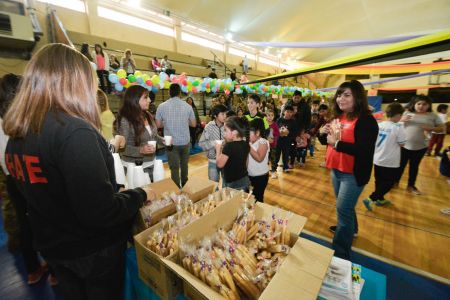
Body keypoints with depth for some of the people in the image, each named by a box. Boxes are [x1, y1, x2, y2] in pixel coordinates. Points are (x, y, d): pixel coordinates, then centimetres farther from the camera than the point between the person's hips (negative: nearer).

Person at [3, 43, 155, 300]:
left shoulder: (18, 133, -3)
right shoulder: (74, 131, -30)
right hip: (94, 249, -6)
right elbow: (103, 212, -32)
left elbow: (48, 193, 9)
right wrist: (140, 195, -15)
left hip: (52, 246, 7)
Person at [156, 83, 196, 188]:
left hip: (171, 142, -2)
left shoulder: (161, 106, -6)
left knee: (174, 167, 5)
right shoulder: (187, 106, -5)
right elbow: (193, 124, 2)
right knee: (184, 165, 19)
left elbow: (158, 125, -1)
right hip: (185, 141, 2)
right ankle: (184, 186, 37)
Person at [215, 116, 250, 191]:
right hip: (244, 180, 8)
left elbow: (219, 164, -17)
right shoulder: (246, 144, 0)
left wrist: (218, 149, -3)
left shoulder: (229, 146, -23)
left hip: (232, 183, -8)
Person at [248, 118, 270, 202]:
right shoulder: (251, 142, 4)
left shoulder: (263, 142, -17)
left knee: (257, 198, 7)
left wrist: (249, 147, -25)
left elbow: (259, 158, -28)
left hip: (260, 177, -7)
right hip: (249, 175, 7)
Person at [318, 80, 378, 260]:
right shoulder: (338, 118, 6)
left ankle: (340, 252, 10)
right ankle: (349, 228, 50)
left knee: (343, 209, -4)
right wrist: (323, 134, -7)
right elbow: (327, 141, 14)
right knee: (344, 207, 24)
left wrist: (337, 143, -27)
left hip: (353, 174, -8)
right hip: (336, 170, 8)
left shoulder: (366, 120, -17)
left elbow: (365, 151, -27)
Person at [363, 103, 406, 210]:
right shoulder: (398, 127, -15)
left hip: (377, 159, 6)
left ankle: (380, 199, 33)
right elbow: (401, 144, -9)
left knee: (379, 181, 19)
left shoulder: (379, 125, 0)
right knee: (388, 183, 7)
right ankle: (371, 199, 0)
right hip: (390, 162, -6)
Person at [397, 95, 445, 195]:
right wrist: (402, 120, -16)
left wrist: (431, 128, -16)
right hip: (403, 145, -1)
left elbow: (441, 128, 4)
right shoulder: (407, 113, 1)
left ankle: (411, 186, 26)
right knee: (401, 165, 8)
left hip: (420, 147, 1)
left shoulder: (433, 116, 2)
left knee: (414, 166, 13)